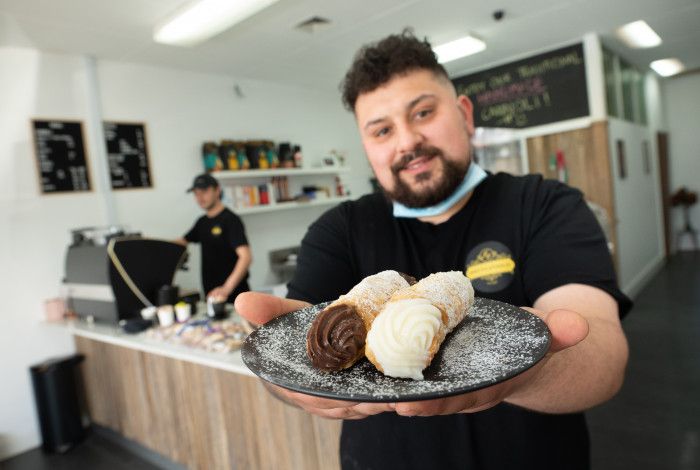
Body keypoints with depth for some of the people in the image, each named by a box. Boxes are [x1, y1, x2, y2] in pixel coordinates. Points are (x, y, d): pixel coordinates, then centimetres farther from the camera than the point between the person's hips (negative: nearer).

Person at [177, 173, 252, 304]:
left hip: (234, 294, -7)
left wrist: (227, 288, -38)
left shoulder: (231, 220, -14)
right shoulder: (202, 222, 11)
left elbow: (245, 256, -25)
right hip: (210, 294, 7)